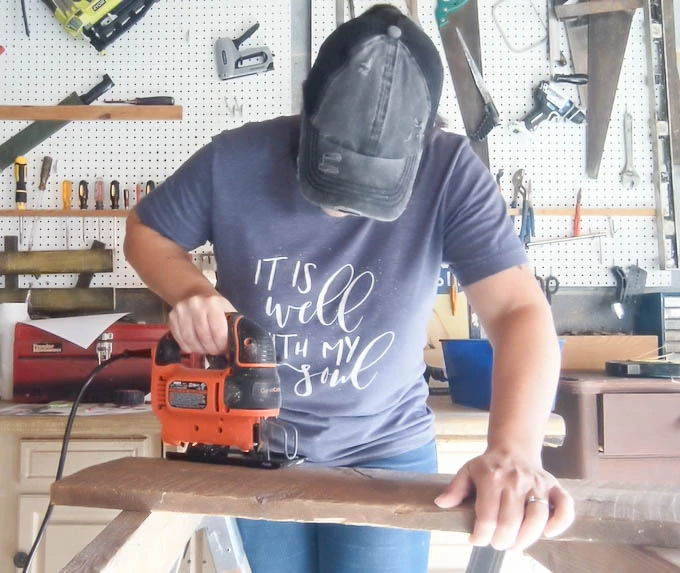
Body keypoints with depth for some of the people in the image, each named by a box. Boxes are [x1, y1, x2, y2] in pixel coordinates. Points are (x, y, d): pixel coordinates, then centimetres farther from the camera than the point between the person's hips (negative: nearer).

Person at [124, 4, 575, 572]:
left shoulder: (449, 173, -20)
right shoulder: (234, 161, -16)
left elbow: (519, 311, -26)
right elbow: (146, 231, 1)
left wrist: (513, 449, -42)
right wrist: (190, 291, -20)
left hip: (387, 451, -1)